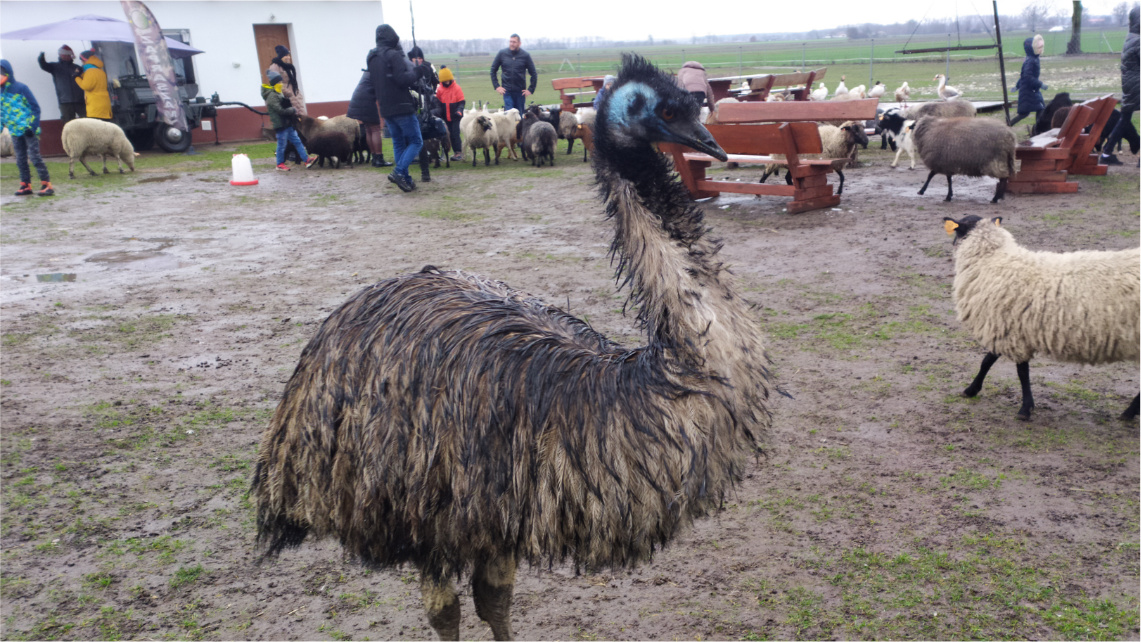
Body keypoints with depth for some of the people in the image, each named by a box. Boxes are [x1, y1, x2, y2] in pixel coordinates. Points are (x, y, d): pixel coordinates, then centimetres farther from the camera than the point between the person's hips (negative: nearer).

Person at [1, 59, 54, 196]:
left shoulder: (21, 88, -7)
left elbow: (35, 108, -6)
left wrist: (33, 127, -12)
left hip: (28, 130, -6)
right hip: (15, 132, 6)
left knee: (35, 156, -11)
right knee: (20, 159, 8)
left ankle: (46, 184, -10)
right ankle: (26, 185, 14)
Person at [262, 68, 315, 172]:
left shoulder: (279, 94, 14)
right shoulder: (272, 96, -16)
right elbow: (280, 110, -23)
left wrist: (293, 110, 6)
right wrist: (293, 110, -14)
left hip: (287, 123, 10)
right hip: (280, 124, -10)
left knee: (297, 141, 9)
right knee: (282, 144, 0)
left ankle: (307, 159, 11)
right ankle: (280, 164, 12)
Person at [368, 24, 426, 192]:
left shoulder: (371, 58, 13)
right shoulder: (394, 55, -13)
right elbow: (403, 79, -21)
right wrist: (417, 73, -6)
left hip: (386, 109, 8)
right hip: (402, 107, -8)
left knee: (398, 143, 14)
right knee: (416, 141, -2)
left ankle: (405, 178, 12)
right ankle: (399, 172, -17)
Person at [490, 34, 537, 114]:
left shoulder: (525, 55, 1)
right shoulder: (502, 53, 3)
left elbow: (533, 74, 6)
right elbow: (493, 70, 11)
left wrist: (530, 89, 0)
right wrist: (497, 86, 3)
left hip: (520, 92, 0)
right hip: (507, 91, 0)